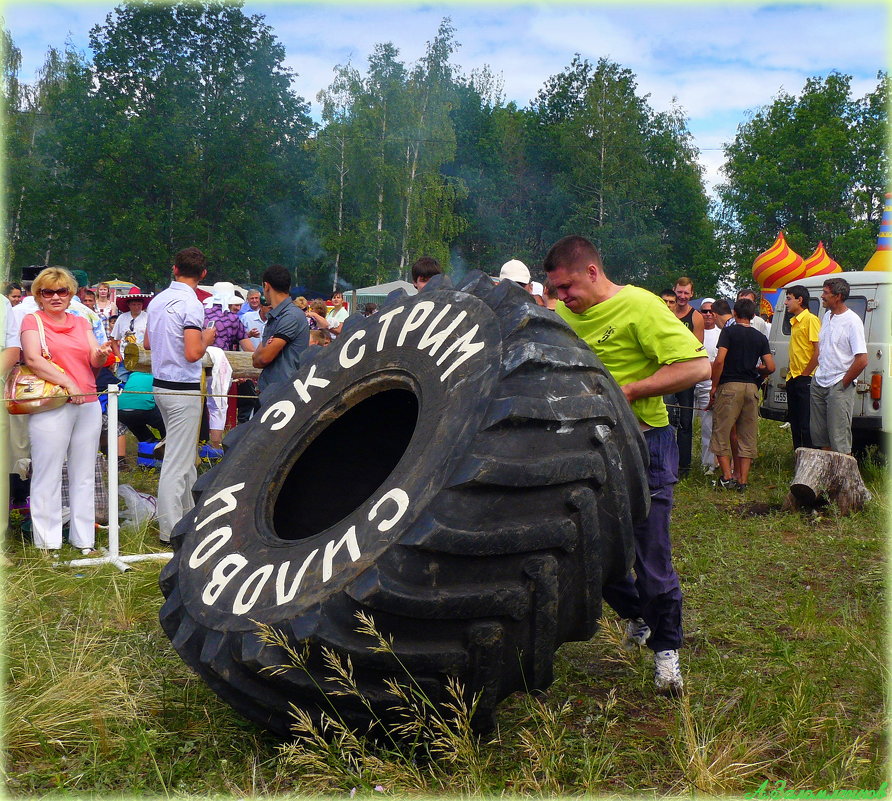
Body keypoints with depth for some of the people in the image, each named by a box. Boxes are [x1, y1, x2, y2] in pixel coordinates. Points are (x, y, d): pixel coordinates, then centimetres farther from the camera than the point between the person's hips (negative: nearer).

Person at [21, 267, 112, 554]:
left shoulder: (81, 323, 17)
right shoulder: (32, 321, 3)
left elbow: (95, 361, 8)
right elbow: (33, 359, -12)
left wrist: (102, 354, -16)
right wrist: (68, 384, -19)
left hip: (88, 404, 5)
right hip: (50, 406, -5)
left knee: (83, 475, 9)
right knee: (48, 474, -2)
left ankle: (83, 538, 16)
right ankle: (47, 542, 5)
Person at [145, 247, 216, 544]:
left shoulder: (157, 300, 8)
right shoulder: (191, 304, -17)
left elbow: (148, 343, 17)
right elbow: (193, 353, -24)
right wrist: (207, 339, -6)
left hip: (160, 384, 9)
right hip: (184, 390, -9)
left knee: (185, 453, 21)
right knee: (177, 460, -3)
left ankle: (190, 512, 33)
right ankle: (171, 529, 3)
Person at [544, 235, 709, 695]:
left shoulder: (639, 307, -13)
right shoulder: (564, 314, 7)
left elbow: (697, 366, -20)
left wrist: (629, 390, -21)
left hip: (642, 444, -6)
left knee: (651, 557, -2)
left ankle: (666, 648, 19)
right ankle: (637, 614, 37)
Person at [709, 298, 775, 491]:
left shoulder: (728, 332, -2)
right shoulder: (760, 337, 10)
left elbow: (719, 360, -13)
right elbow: (771, 367, 4)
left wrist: (714, 386, -4)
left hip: (729, 386, -4)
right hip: (751, 388, 4)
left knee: (722, 432, 4)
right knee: (747, 437, 8)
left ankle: (727, 477, -1)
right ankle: (742, 480, 8)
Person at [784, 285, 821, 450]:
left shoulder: (811, 319, -11)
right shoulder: (794, 322, 16)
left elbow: (819, 350, -18)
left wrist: (805, 374, -15)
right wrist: (791, 373, 14)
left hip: (805, 380, -9)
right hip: (793, 379, 9)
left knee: (806, 424, -7)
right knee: (795, 423, 12)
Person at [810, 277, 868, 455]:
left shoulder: (852, 321, -14)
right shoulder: (827, 316, 11)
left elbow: (862, 360, -19)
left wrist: (843, 383, -12)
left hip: (839, 387, -8)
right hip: (819, 383, 8)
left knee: (839, 441, -6)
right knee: (819, 437, 13)